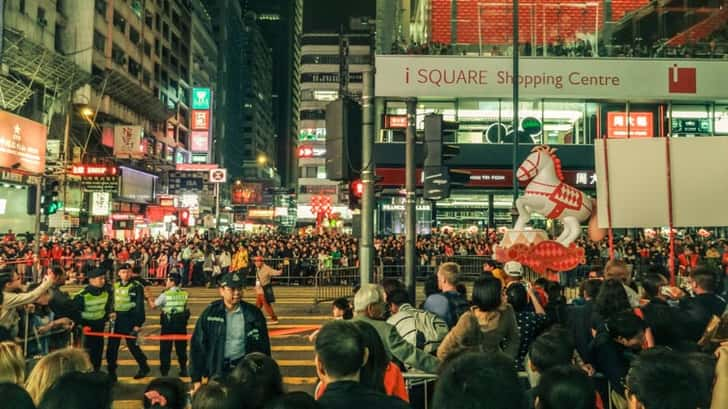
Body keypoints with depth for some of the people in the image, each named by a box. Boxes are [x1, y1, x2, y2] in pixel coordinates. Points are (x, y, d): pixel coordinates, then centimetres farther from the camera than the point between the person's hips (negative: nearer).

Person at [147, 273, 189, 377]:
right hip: (181, 324, 3)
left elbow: (153, 306, -7)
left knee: (165, 348, 9)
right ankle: (183, 370, 16)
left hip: (168, 324, -3)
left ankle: (164, 370, 12)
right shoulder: (184, 294, 0)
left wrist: (149, 298, 11)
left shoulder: (165, 295, -10)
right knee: (181, 347, 13)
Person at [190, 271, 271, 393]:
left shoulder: (253, 314, -3)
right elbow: (197, 345, -2)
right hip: (217, 371, 0)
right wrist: (196, 378, -4)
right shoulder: (210, 313, -5)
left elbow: (263, 346, 3)